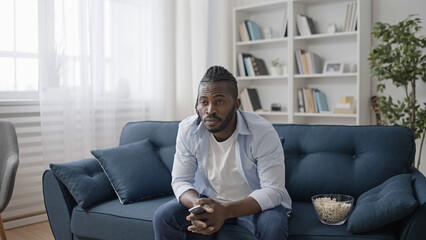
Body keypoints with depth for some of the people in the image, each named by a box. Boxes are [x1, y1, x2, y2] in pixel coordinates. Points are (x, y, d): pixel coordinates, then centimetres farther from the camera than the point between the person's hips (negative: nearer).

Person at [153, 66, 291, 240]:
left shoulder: (263, 132, -23)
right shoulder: (187, 130, -12)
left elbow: (273, 190, -24)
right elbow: (180, 181, -8)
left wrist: (226, 211, -39)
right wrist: (198, 205, -32)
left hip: (254, 203, -2)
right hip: (209, 200, 3)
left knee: (273, 225, -33)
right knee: (163, 216, -17)